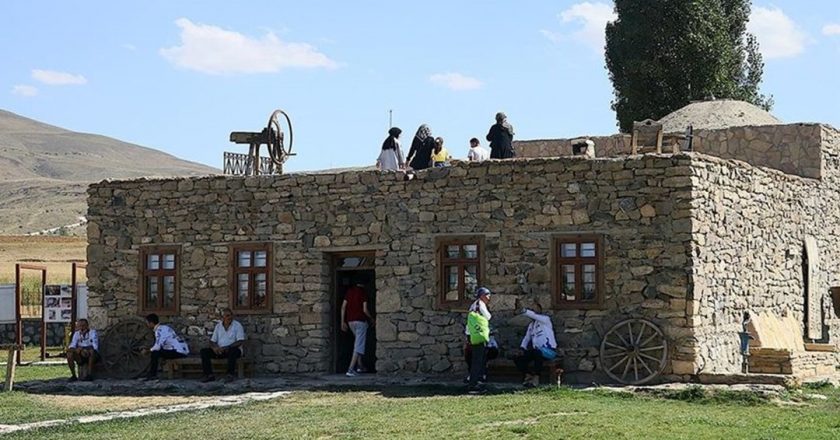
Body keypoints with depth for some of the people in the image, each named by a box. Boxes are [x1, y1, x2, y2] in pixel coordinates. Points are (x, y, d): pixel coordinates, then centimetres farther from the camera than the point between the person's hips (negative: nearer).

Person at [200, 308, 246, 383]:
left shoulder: (237, 325, -4)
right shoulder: (218, 326, 9)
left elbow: (240, 341, -14)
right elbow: (212, 341, 8)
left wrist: (227, 347, -26)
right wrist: (215, 347, -17)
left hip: (233, 349, -4)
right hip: (220, 351, 4)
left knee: (232, 351, -40)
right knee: (204, 351, -16)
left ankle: (230, 374, -30)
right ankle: (209, 375, -19)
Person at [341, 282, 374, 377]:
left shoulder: (349, 291, 8)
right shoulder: (363, 292, -7)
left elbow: (343, 307, 5)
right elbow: (365, 310, -12)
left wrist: (343, 322, 9)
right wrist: (371, 319, 5)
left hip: (350, 320, 6)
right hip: (360, 320, -6)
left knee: (358, 342, 24)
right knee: (359, 345, -5)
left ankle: (360, 365, 26)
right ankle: (351, 369, -15)